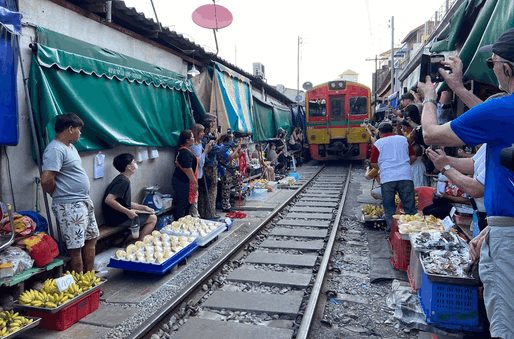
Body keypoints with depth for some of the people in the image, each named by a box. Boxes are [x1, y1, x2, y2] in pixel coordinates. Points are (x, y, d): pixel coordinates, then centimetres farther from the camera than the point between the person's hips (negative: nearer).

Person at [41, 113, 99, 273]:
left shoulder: (70, 146, 13)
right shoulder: (55, 150, -18)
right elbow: (46, 180, -25)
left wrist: (85, 198, 14)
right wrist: (61, 195, -6)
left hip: (84, 202, 10)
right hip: (70, 206, -10)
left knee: (91, 238, 17)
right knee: (75, 247, 0)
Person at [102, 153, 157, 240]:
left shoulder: (121, 179, 11)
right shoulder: (123, 181, -19)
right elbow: (109, 200, -30)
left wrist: (143, 207, 8)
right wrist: (128, 212, -24)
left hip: (120, 214, 10)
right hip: (116, 219, -10)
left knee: (149, 213, 22)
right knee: (153, 218, -4)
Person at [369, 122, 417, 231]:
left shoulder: (378, 143, 3)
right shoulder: (403, 139, 11)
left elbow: (373, 163, 5)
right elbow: (413, 157, 14)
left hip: (387, 178, -2)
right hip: (406, 176, 2)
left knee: (389, 206, 9)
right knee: (409, 205, 10)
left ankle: (391, 227, 10)